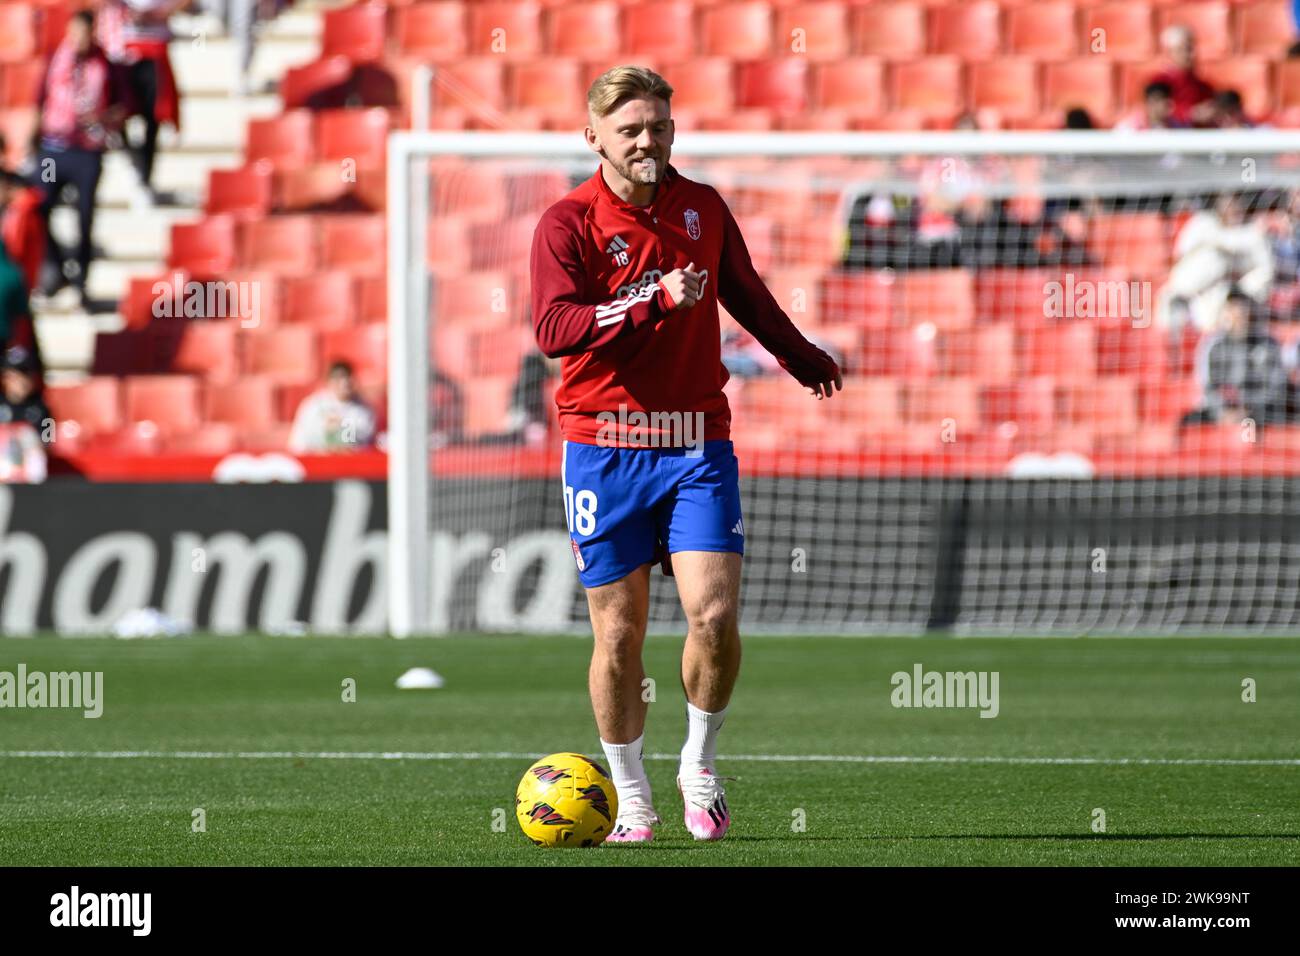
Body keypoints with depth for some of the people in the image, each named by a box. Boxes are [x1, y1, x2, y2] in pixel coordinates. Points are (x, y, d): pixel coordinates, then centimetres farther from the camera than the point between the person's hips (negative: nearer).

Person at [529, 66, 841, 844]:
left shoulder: (704, 209, 9)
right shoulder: (567, 224, -4)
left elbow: (746, 294, 27)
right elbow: (555, 330, -19)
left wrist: (804, 358, 41)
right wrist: (655, 299, -26)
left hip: (697, 443, 2)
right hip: (605, 449, -2)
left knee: (715, 615, -12)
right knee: (619, 632, 0)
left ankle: (700, 763, 12)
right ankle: (632, 798, 16)